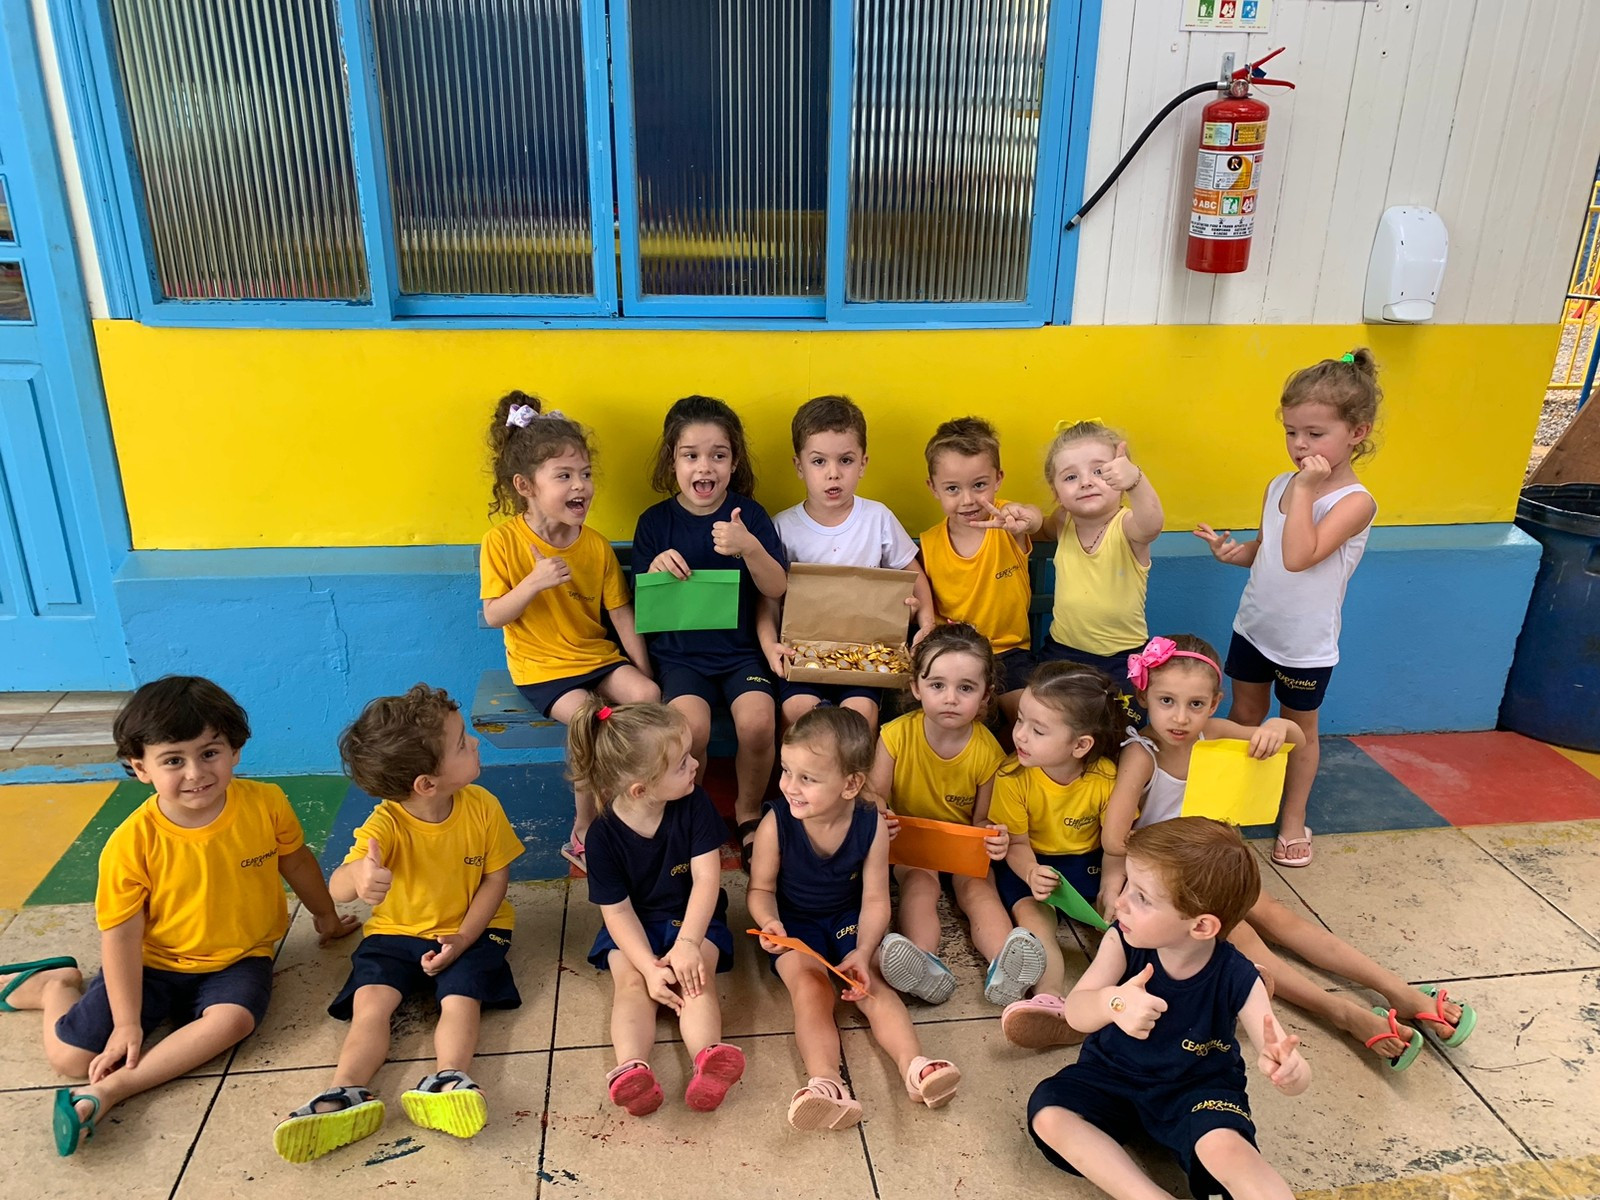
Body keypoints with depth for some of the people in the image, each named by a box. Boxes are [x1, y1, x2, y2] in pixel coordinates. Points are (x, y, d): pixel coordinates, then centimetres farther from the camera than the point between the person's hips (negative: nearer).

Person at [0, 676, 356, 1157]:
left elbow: (296, 862, 4)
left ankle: (108, 1090, -19)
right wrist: (127, 1023, -13)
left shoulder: (266, 804, -16)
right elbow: (121, 936, -13)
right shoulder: (132, 842, -21)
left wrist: (326, 917, 18)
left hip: (238, 959, 1)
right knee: (71, 1054, -6)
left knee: (232, 1019, -29)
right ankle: (53, 982, 26)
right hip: (155, 964, 0)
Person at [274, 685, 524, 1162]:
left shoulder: (482, 808, -15)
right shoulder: (387, 824, -22)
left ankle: (446, 1079, -37)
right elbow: (337, 887, -36)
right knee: (370, 1002, -21)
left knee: (461, 999, -24)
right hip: (396, 932, 0)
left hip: (469, 931, 0)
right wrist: (359, 876, -63)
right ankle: (347, 1093, -28)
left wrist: (464, 938, -18)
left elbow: (496, 877, -5)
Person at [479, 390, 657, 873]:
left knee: (648, 697, -20)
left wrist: (643, 673, -4)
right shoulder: (503, 542, -11)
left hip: (596, 653, 4)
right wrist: (533, 583, -26)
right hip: (539, 664, -4)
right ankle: (583, 833, -8)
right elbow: (493, 616, -10)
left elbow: (622, 614, 2)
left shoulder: (597, 545, -2)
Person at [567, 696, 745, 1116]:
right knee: (631, 981, -24)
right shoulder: (604, 834, -16)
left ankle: (708, 1061, -45)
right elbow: (617, 911, -13)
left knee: (696, 977, -25)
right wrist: (649, 966, -25)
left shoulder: (695, 805, -15)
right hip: (634, 928, 1)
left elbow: (706, 878, -17)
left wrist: (687, 944, -28)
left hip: (693, 919, 0)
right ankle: (631, 1068, -43)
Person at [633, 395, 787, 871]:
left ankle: (749, 813, 4)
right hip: (680, 653, 0)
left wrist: (750, 548, -25)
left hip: (741, 649, 1)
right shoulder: (655, 521, 1)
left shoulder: (749, 516, 0)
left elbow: (778, 590, -7)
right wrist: (656, 571, -19)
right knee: (691, 726, -27)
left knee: (758, 721, -26)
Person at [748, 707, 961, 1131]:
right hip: (794, 923, -2)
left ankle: (914, 1065, -27)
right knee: (811, 989, -23)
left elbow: (875, 900, -11)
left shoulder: (871, 826, -17)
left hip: (849, 918, 2)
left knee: (872, 985, -19)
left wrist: (863, 951, -26)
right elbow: (761, 889, -8)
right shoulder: (776, 824, -20)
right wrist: (769, 923, -29)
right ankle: (826, 1083, -38)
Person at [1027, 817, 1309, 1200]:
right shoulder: (1123, 942, -19)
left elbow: (1287, 1062, -25)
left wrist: (1288, 1070, -51)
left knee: (1224, 1146, -35)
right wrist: (1112, 1003, -55)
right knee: (1047, 1114, -20)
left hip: (1198, 1088, -3)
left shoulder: (1237, 979, -22)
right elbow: (1076, 1012, -30)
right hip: (1114, 1074, 3)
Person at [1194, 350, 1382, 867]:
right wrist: (1234, 551, -10)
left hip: (1306, 644, -5)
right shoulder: (1279, 486, -2)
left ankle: (1293, 818, 31)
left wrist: (1305, 489, -30)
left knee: (1299, 727, 13)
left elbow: (1299, 556, -35)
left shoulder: (1354, 501, -22)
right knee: (1244, 716, 18)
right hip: (1255, 627, 6)